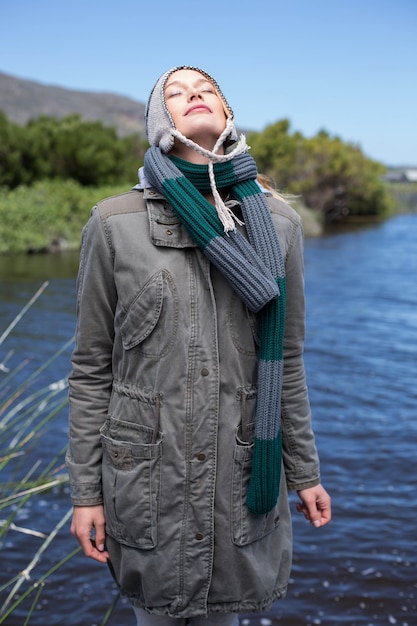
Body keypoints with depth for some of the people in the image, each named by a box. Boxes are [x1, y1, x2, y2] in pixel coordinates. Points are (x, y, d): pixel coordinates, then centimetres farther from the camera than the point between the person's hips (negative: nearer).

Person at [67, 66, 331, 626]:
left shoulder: (276, 223, -1)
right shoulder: (114, 224, -7)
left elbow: (285, 359, 6)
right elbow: (92, 369, -3)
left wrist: (304, 472, 9)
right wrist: (85, 490, -2)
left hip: (242, 472, 2)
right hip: (148, 470, -1)